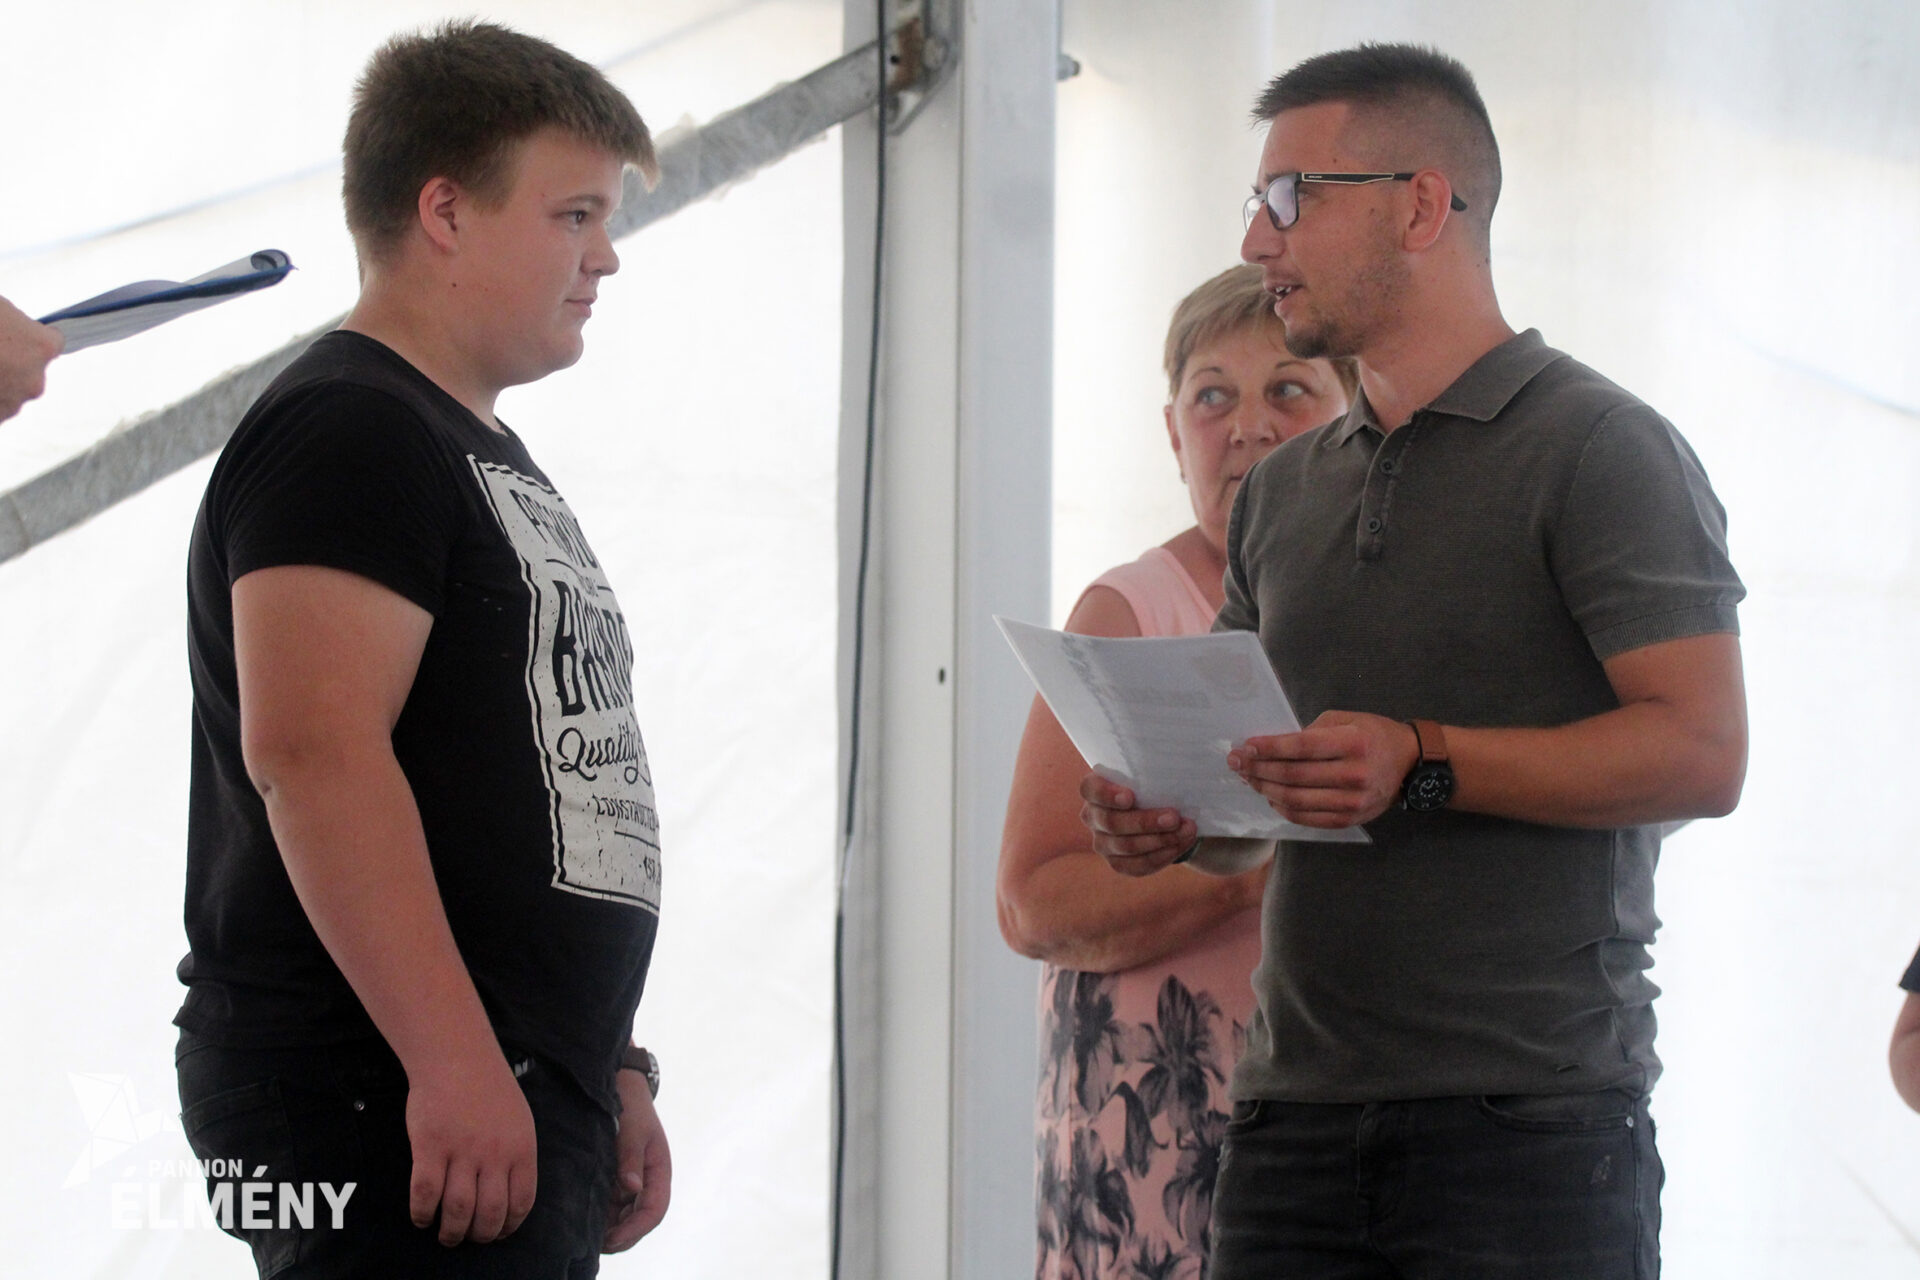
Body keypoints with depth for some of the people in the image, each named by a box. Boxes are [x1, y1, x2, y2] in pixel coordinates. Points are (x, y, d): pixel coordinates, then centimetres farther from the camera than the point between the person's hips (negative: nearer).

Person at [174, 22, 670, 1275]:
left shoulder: (492, 461, 23)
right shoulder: (345, 432, -9)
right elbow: (310, 748, -21)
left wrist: (607, 1071, 23)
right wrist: (455, 1062, -26)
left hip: (524, 1101, 10)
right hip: (381, 1091, -10)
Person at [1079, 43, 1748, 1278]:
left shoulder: (1601, 447, -3)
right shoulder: (1283, 493, 19)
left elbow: (1703, 750, -12)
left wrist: (1426, 763, -21)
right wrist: (1172, 816, 1)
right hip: (1297, 1116, 6)